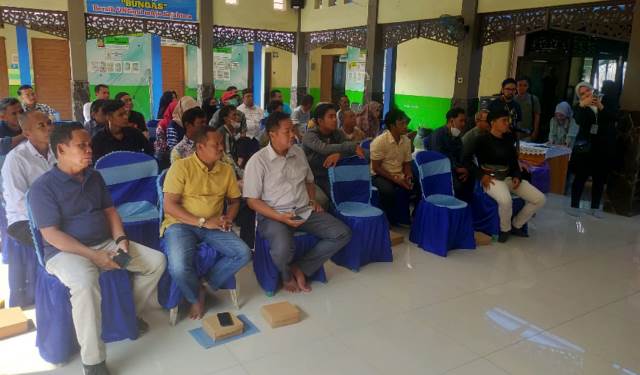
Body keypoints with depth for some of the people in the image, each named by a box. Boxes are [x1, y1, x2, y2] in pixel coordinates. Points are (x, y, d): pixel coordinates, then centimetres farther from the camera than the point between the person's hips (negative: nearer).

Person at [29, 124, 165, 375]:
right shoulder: (43, 187, -12)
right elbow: (51, 234, -17)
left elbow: (110, 211, 13)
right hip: (65, 251, -7)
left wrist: (121, 239, -6)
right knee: (85, 283, -39)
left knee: (156, 260, -3)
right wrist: (93, 255, -24)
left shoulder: (95, 177, 9)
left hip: (106, 244, 7)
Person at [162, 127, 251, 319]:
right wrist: (202, 221, -19)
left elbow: (234, 200, 16)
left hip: (213, 226, 5)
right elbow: (169, 205, -14)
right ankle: (196, 296, 4)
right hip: (181, 223, -4)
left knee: (244, 254, -17)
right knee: (179, 267, -30)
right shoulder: (181, 166, -10)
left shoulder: (226, 170, 6)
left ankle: (205, 286, -1)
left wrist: (228, 218, -6)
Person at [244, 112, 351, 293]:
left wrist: (312, 201, 6)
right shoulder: (257, 161, -9)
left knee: (343, 234, -10)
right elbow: (252, 201, -9)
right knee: (283, 249, -36)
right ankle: (287, 275, 2)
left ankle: (300, 268, -3)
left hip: (305, 211, 6)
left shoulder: (298, 152, 9)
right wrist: (280, 217, -20)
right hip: (273, 216, -6)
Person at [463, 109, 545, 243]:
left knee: (540, 199, -5)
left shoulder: (508, 139, 8)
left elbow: (514, 160, 16)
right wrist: (481, 175, -16)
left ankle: (516, 225, 15)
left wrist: (517, 176, -2)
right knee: (505, 200, -37)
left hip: (509, 177, 7)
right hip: (491, 178, -7)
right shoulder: (483, 139, -10)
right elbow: (466, 158, -11)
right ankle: (505, 229, -5)